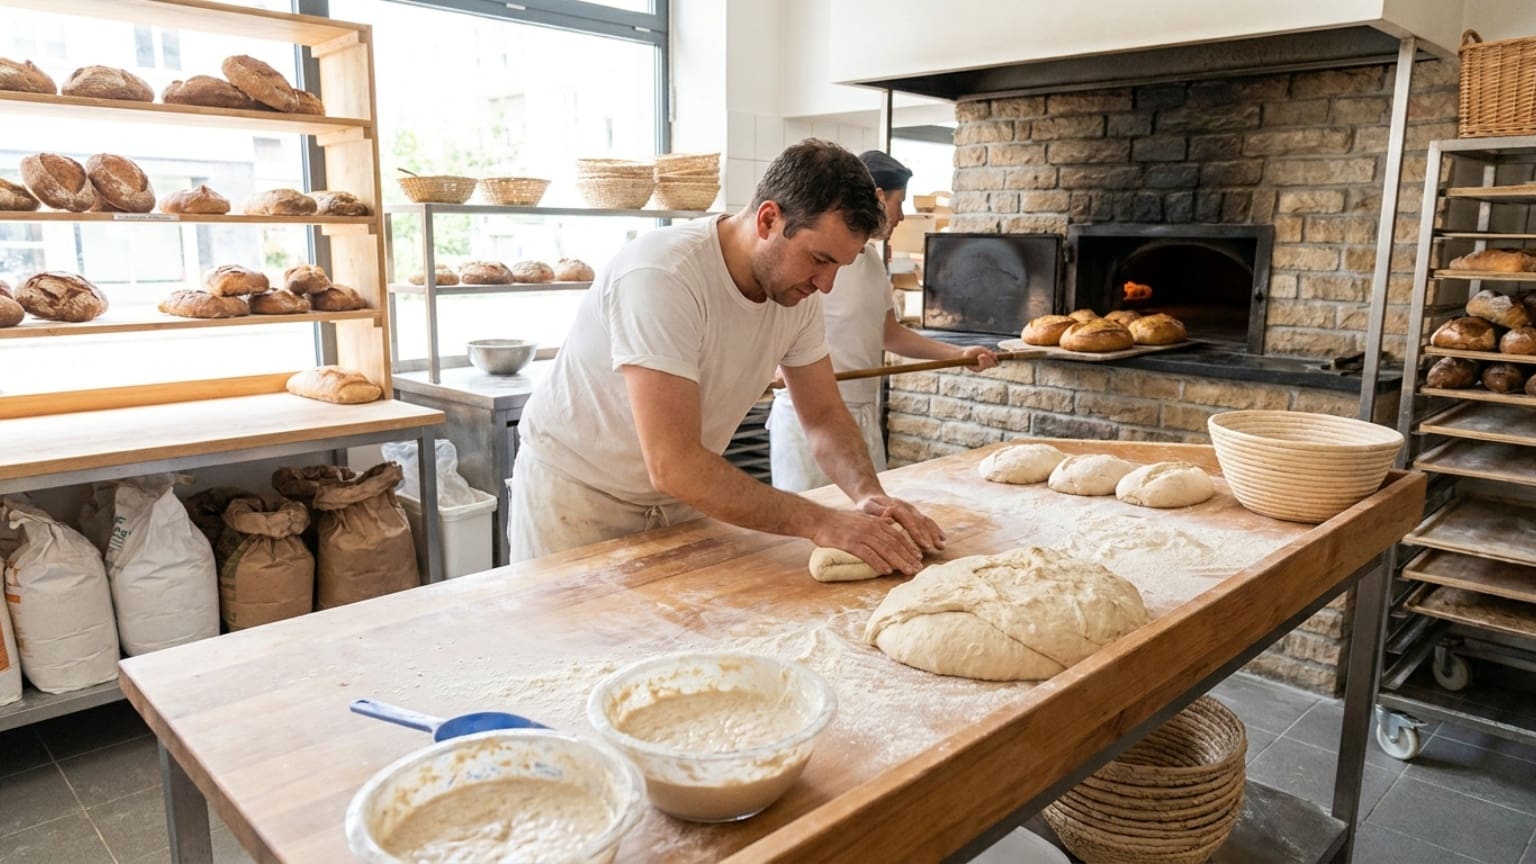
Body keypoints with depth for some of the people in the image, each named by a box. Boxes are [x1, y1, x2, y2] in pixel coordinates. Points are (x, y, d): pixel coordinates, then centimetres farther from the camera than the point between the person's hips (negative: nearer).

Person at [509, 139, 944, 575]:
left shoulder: (798, 289, -10)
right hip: (577, 494, -5)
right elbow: (672, 465, -36)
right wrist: (819, 523, -35)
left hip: (682, 494, 6)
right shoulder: (660, 276, -32)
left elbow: (825, 415, -1)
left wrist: (868, 494, -21)